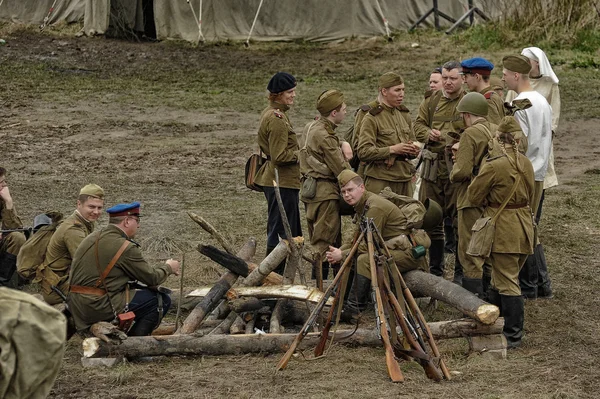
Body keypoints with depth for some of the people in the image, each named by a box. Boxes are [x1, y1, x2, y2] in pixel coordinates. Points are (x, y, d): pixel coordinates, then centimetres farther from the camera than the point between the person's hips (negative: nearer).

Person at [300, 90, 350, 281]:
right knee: (325, 244, -6)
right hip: (325, 193, -10)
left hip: (312, 191, 10)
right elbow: (341, 169, -16)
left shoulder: (311, 127, 12)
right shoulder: (324, 136, -19)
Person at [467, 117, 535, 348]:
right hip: (524, 228, 8)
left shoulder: (493, 166, -18)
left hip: (503, 230, -8)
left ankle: (513, 336, 0)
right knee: (502, 279, 19)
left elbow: (474, 196, -8)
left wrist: (487, 202, 10)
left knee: (507, 283, -3)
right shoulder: (526, 164, 5)